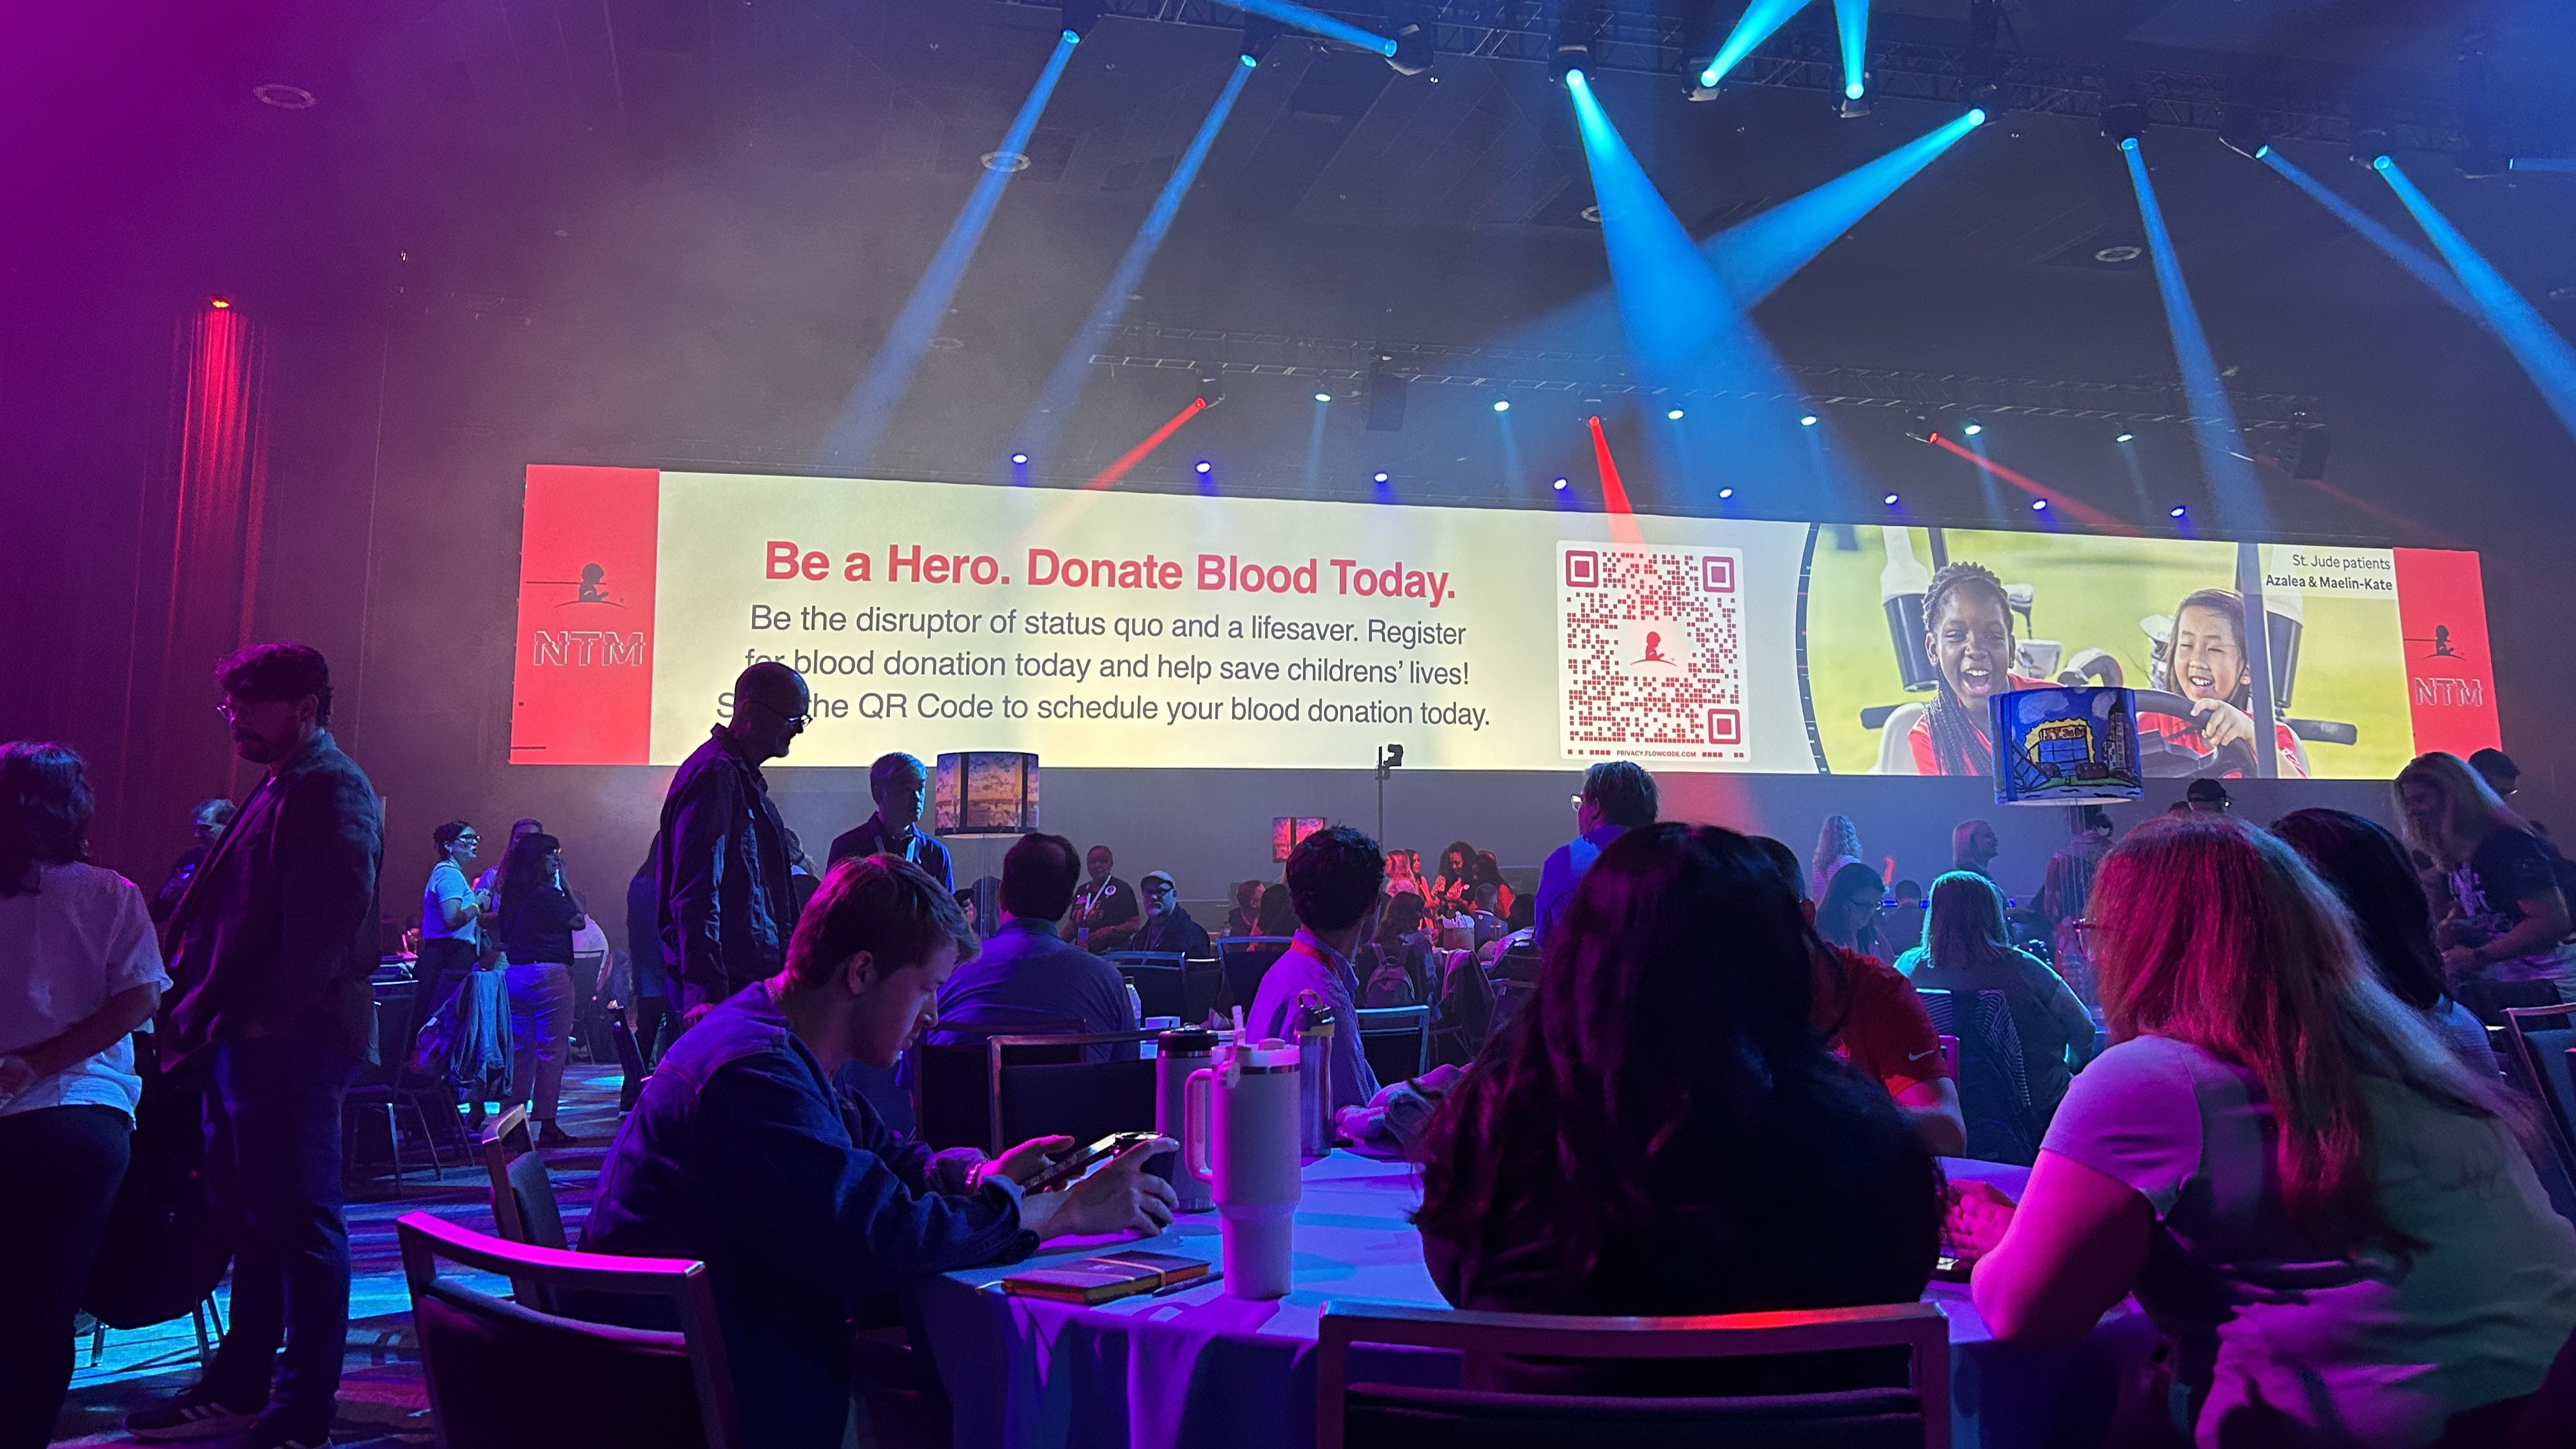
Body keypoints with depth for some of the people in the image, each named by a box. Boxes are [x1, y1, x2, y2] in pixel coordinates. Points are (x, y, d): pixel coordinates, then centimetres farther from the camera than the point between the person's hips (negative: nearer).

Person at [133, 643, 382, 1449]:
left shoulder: (330, 789, -12)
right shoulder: (284, 787, 18)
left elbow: (328, 921, -21)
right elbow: (239, 913, 21)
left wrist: (268, 1018, -20)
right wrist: (213, 1016, 13)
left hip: (289, 1042, -10)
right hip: (247, 1038, 10)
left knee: (301, 1225, -2)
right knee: (254, 1221, 17)